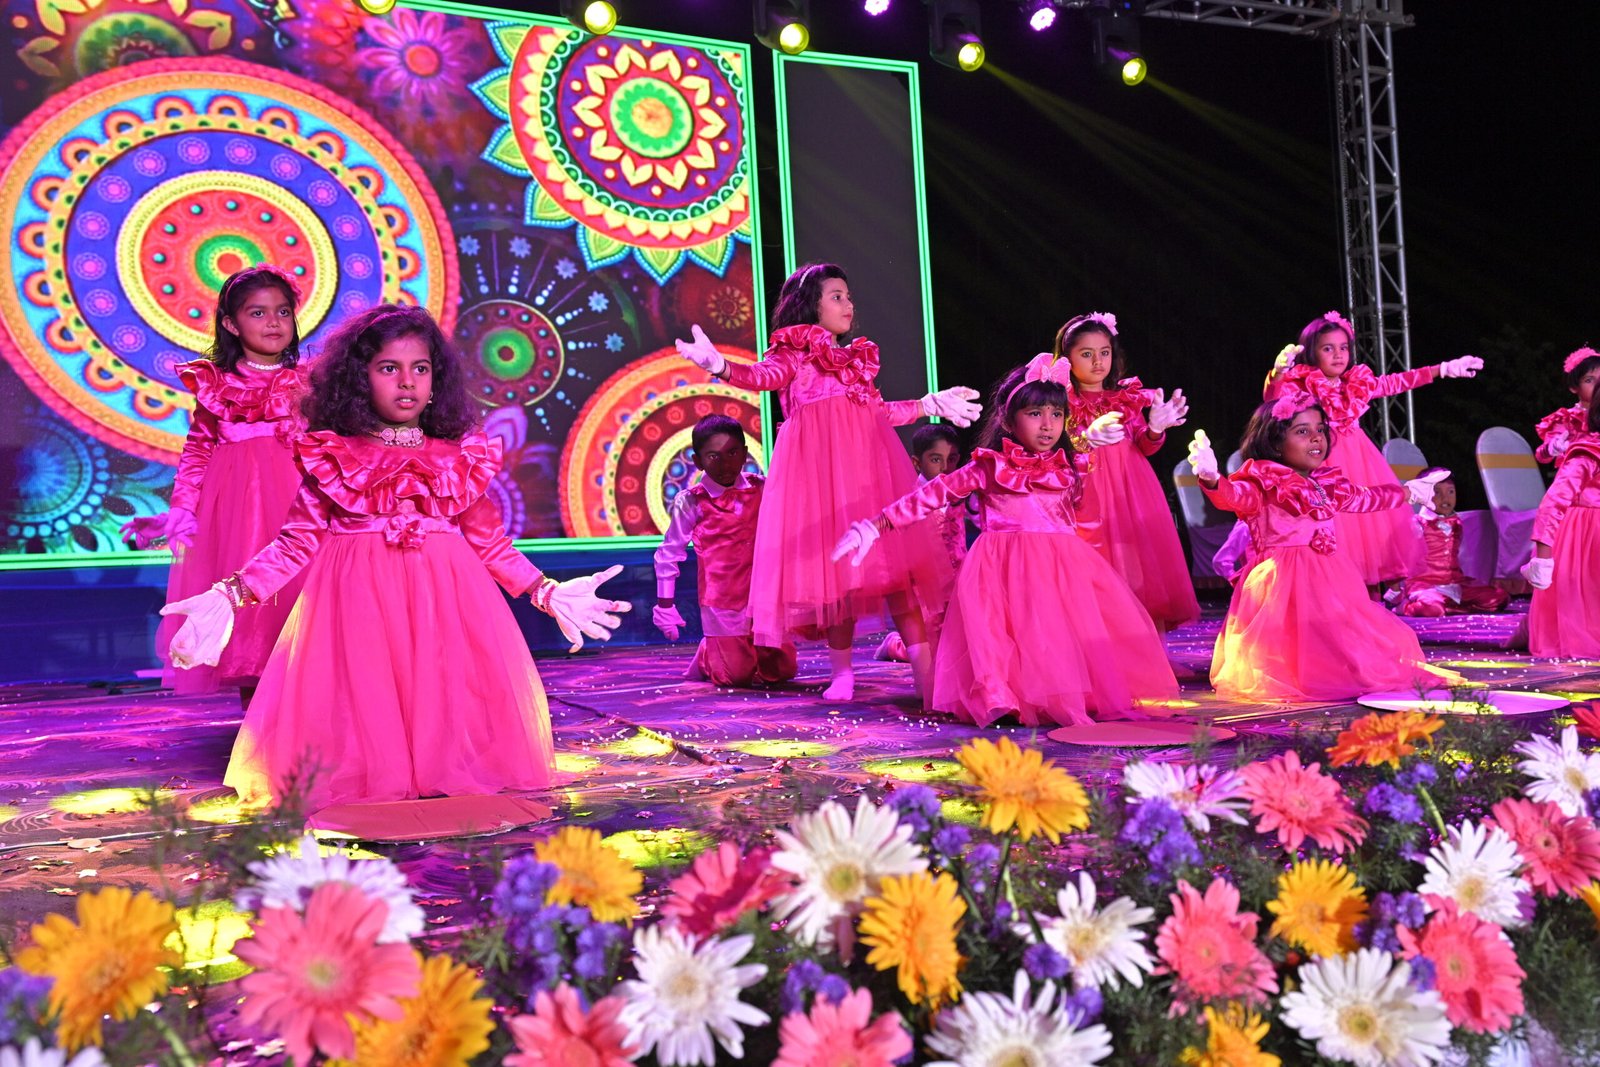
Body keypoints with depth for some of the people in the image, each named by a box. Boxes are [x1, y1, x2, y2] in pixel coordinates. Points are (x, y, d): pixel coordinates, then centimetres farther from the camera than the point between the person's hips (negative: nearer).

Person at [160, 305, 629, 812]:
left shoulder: (461, 458, 11)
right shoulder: (331, 456, 5)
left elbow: (491, 543, 17)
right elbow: (298, 542, 3)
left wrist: (548, 593, 13)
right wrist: (230, 596, -9)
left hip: (446, 598, 2)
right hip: (354, 599, -2)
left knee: (445, 708, -2)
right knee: (360, 708, -5)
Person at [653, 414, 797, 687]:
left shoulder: (761, 489, -1)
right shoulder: (691, 502, -10)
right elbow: (668, 554, -2)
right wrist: (665, 605, -2)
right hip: (723, 601, -4)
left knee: (781, 670, 6)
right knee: (736, 675, -6)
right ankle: (705, 656, 27)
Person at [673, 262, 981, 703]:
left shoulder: (857, 358, 27)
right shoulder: (794, 351, 8)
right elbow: (766, 376, -13)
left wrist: (932, 404, 39)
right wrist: (720, 366, -33)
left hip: (869, 459, 5)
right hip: (820, 460, -4)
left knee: (893, 558, -5)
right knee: (833, 562, -8)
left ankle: (924, 666, -8)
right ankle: (841, 671, 0)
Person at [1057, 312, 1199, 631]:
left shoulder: (1128, 398, 11)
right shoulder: (1064, 402, -1)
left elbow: (1144, 448, 6)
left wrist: (1155, 429, -15)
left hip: (1132, 494, 4)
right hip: (1089, 497, -4)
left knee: (1144, 574, 2)